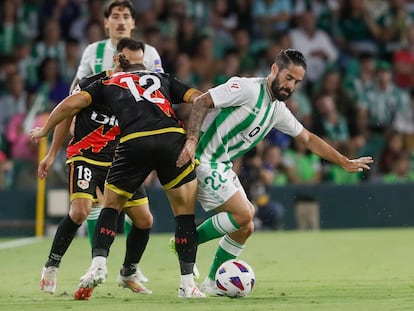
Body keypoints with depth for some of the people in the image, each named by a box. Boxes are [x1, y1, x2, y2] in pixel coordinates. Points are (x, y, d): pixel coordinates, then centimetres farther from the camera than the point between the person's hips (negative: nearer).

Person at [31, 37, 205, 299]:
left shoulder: (107, 83, 26)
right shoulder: (162, 78, 30)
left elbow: (73, 103, 17)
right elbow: (199, 99, 18)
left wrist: (44, 131, 30)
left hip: (133, 143, 0)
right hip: (172, 138, 1)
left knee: (112, 204, 21)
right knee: (185, 211, 13)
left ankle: (98, 264, 4)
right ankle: (188, 283, 8)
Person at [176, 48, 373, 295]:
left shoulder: (278, 111, 11)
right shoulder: (248, 89, -15)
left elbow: (308, 138, 22)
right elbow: (201, 102, -18)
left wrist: (346, 163, 22)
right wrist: (192, 141, -29)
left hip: (222, 167, 9)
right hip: (201, 158, -9)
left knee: (245, 228, 6)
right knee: (243, 214, -17)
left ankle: (212, 283, 18)